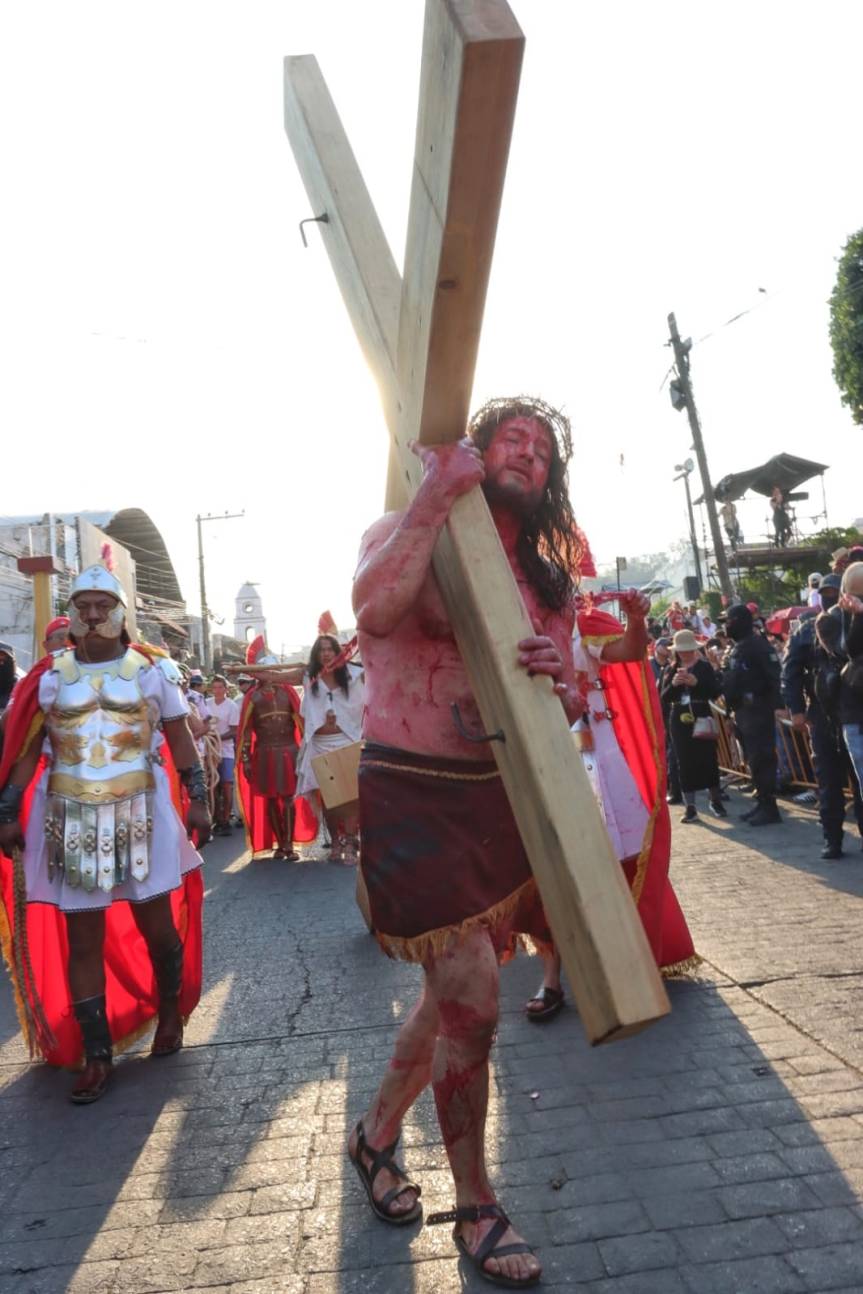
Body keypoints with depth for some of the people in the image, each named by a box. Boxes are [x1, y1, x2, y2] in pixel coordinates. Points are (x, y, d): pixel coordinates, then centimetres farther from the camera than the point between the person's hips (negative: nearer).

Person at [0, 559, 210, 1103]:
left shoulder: (153, 670, 2)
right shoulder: (49, 676, 5)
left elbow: (181, 740, 5)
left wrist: (198, 798, -1)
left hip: (141, 815, -1)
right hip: (70, 821, 1)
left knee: (157, 923, 10)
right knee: (81, 941, 6)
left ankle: (169, 1013, 35)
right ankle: (97, 1056, 18)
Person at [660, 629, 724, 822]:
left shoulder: (705, 667, 0)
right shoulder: (670, 669, 7)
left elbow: (716, 692, -7)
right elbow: (664, 698, 3)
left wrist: (697, 683, -20)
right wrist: (673, 684, -15)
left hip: (702, 718, -2)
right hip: (679, 720, 2)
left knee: (708, 758, 2)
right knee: (685, 762, 1)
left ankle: (715, 800, 22)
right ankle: (690, 807, 6)